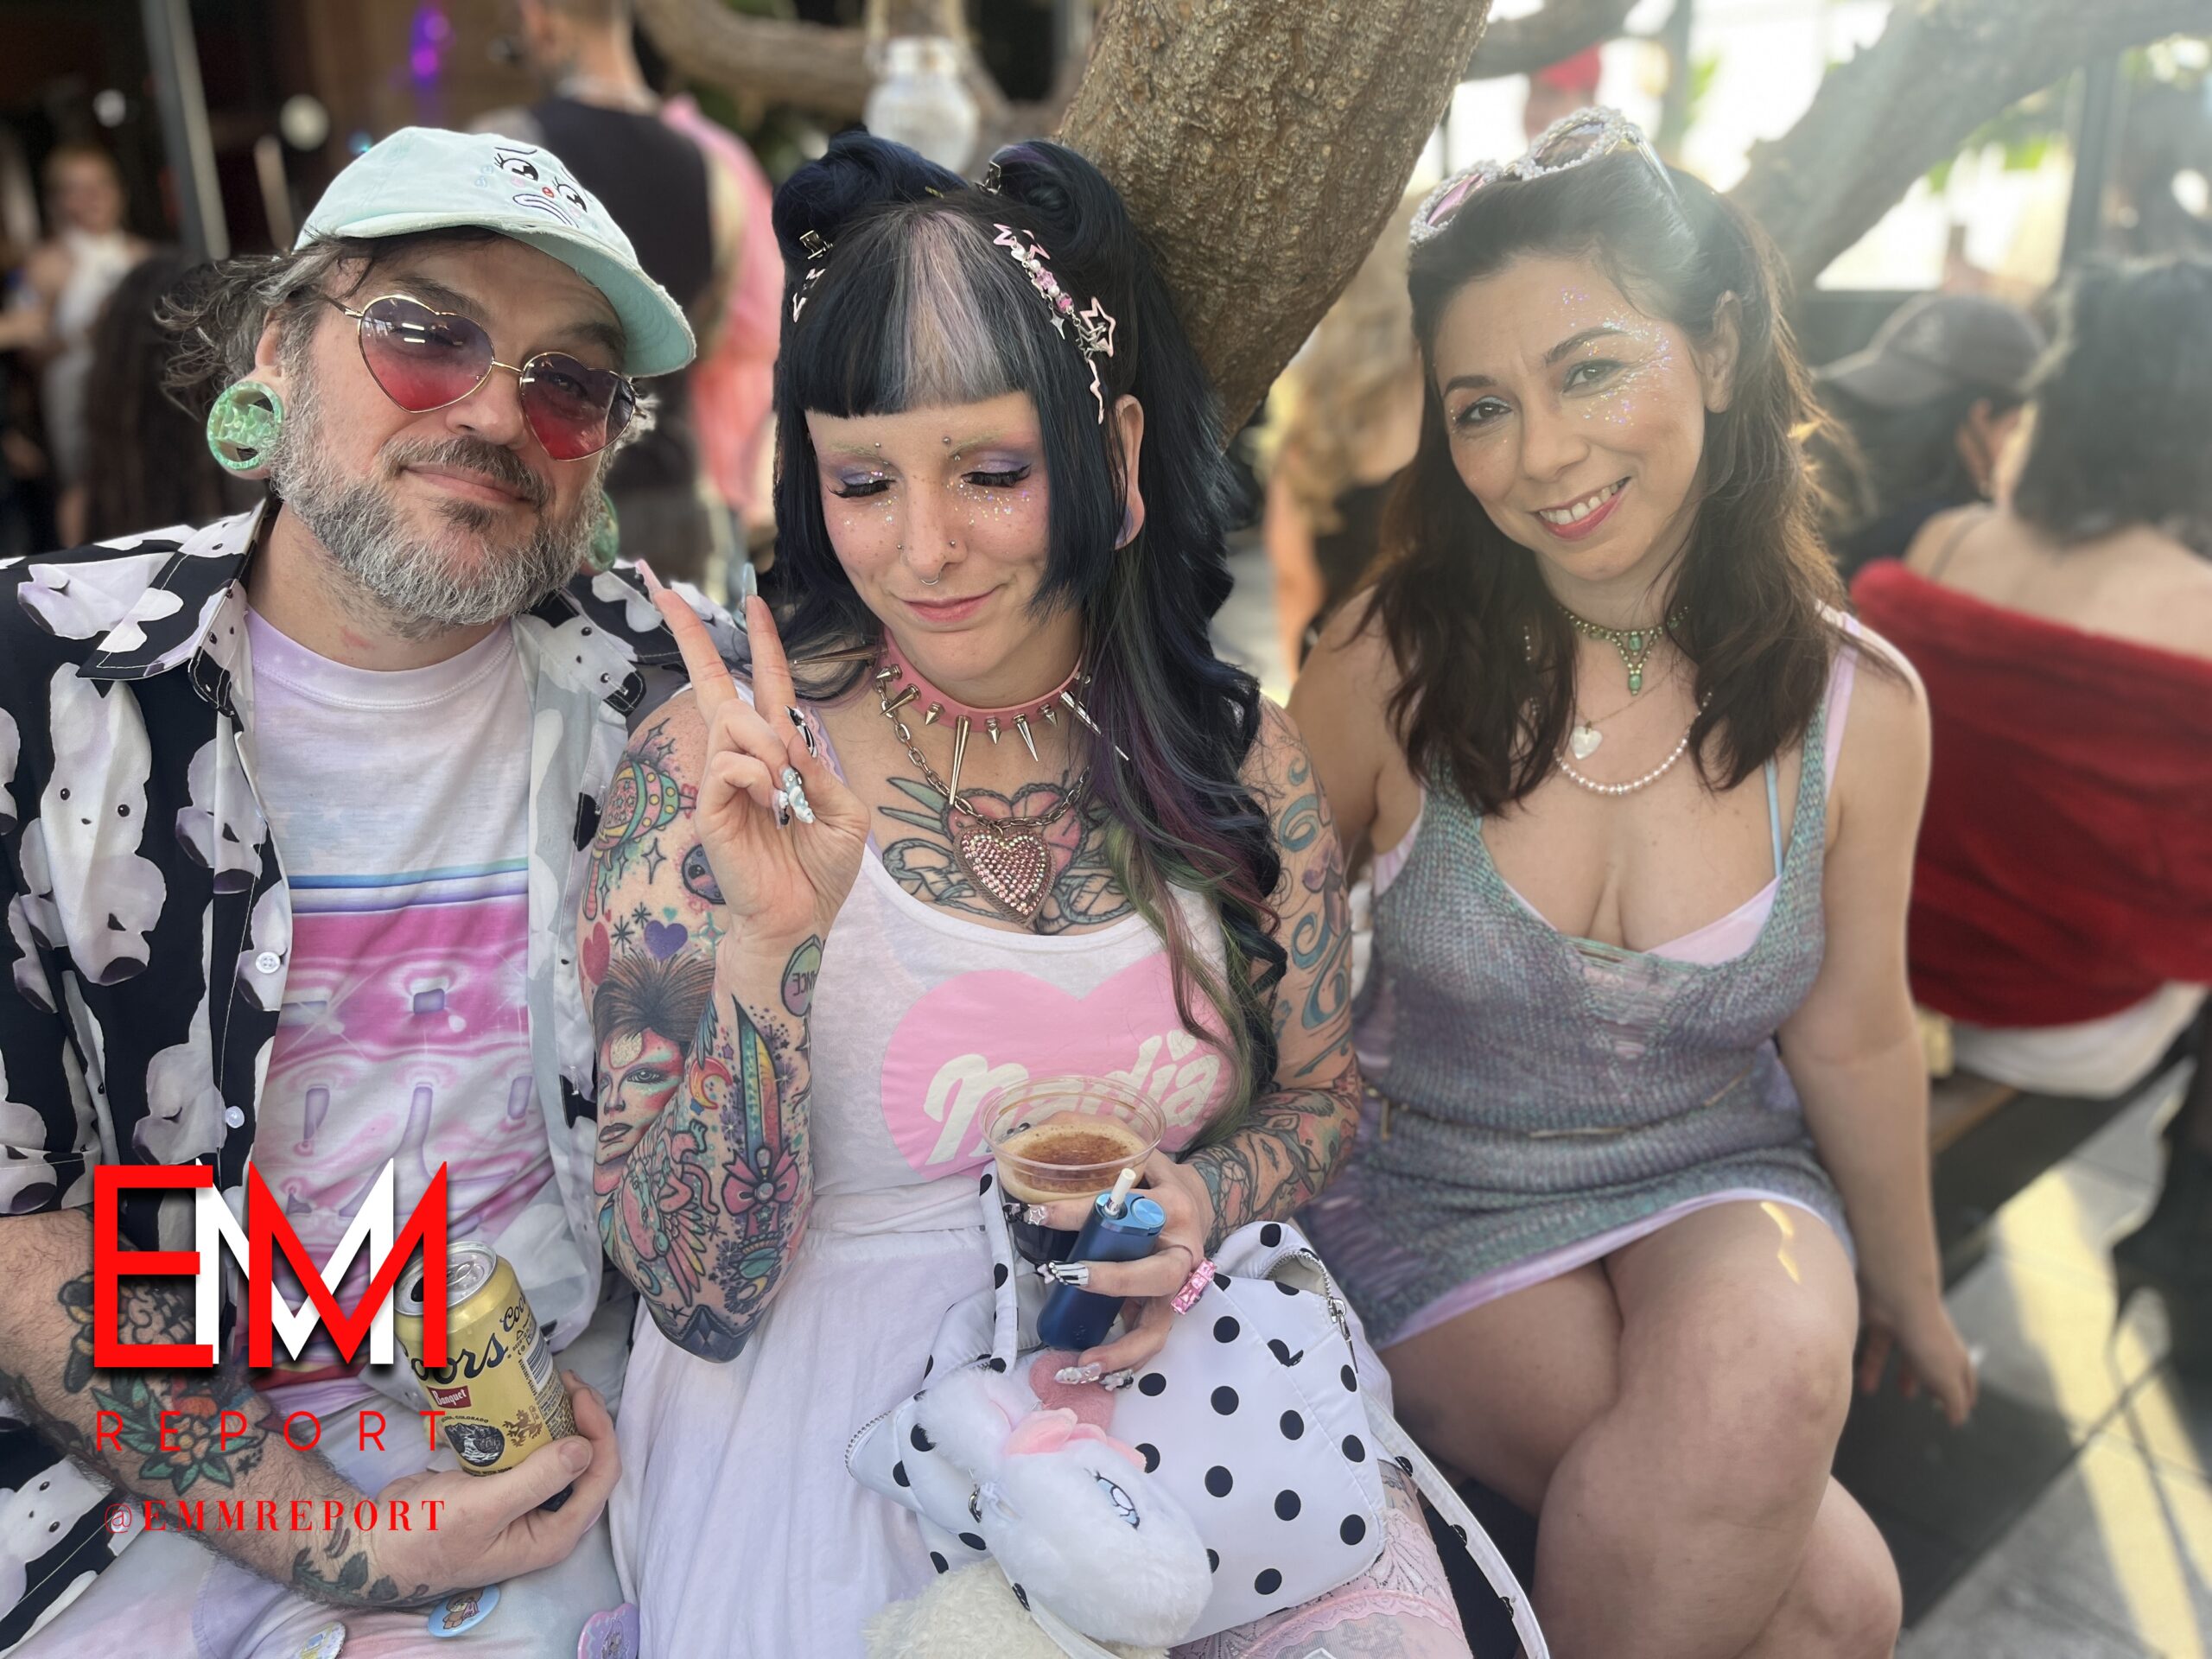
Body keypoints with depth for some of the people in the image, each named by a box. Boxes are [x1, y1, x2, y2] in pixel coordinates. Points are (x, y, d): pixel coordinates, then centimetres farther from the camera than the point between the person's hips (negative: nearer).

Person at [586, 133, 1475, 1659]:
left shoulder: (1236, 752, -4)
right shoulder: (721, 766, -12)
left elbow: (1317, 1103, 9)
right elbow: (699, 1300, -12)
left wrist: (1193, 1207, -12)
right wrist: (768, 947, -28)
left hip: (1175, 1357, 4)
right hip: (839, 1396, -3)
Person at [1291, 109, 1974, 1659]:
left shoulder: (1858, 706, -9)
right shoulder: (1392, 666, -17)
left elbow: (1852, 1036, 5)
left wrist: (1906, 1291, 18)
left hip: (1720, 1185, 3)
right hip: (1437, 1198, -2)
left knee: (1766, 1367, -33)